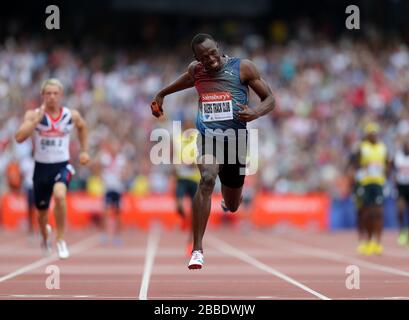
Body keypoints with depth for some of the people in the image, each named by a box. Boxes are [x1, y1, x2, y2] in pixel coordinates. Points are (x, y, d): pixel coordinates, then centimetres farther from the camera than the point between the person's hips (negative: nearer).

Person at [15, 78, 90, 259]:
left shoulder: (72, 115, -2)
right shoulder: (33, 115, -8)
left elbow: (82, 127, 22)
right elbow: (19, 137, -23)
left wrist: (84, 151, 17)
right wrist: (37, 118, -26)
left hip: (62, 166, -1)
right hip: (41, 167, 1)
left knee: (59, 196, -32)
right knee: (42, 210, 14)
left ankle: (60, 240, -16)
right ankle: (45, 238, 50)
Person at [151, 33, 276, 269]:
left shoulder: (243, 67, -6)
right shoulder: (196, 70, 3)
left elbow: (270, 99, -3)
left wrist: (255, 113, -24)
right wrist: (161, 95, 38)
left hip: (235, 137, 0)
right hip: (208, 135, 0)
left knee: (232, 206, 14)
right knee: (207, 179, -32)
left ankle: (227, 193, 58)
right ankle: (197, 250, -32)